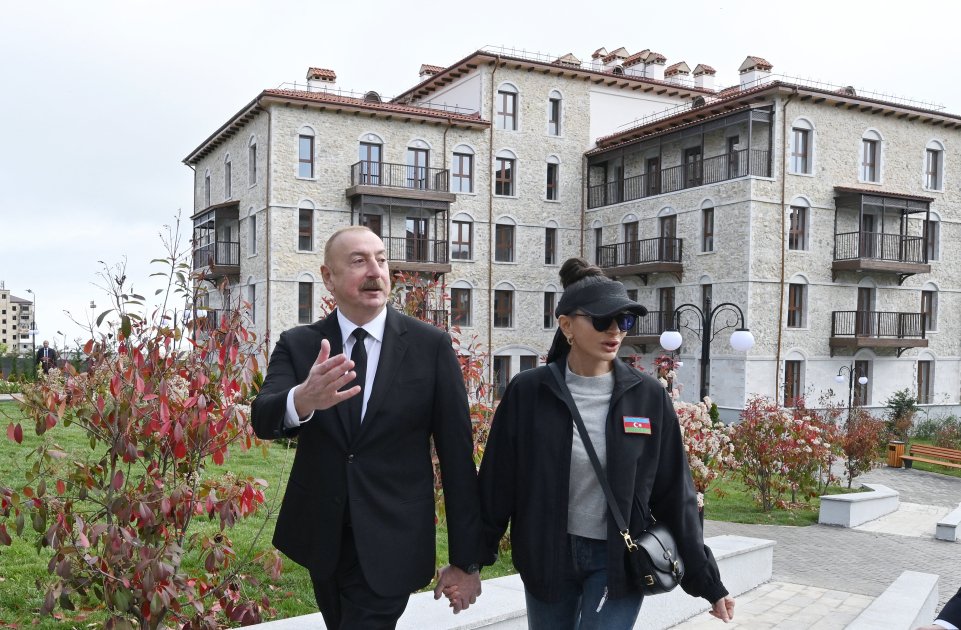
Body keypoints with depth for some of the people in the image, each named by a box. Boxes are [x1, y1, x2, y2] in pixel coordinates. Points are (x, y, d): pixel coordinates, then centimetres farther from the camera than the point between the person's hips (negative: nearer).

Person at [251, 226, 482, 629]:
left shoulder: (431, 346, -7)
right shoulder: (297, 345, -2)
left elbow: (456, 454, -6)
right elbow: (263, 419, -18)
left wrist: (466, 559, -4)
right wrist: (301, 400, -42)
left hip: (391, 545, -3)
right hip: (322, 540, 3)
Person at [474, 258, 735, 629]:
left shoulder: (648, 397, -5)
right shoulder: (528, 392, -7)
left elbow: (674, 495, 0)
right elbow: (497, 485, -2)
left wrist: (706, 581, 1)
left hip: (619, 560, -1)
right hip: (547, 557, 1)